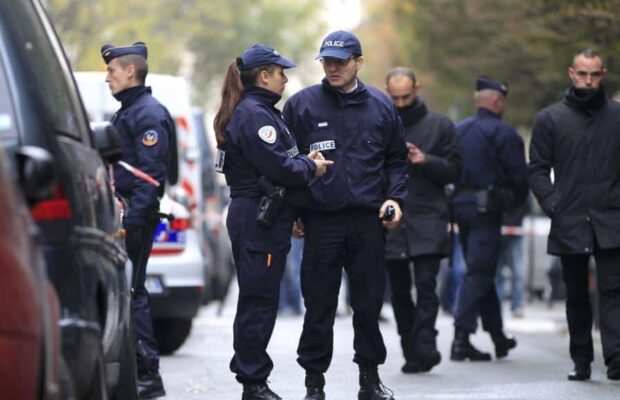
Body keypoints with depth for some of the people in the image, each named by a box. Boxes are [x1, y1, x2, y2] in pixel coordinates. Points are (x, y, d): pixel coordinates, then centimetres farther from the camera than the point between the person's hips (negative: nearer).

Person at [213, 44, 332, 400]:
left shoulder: (259, 111, 19)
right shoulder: (253, 114, -14)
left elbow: (279, 159, 19)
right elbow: (275, 165, -22)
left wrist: (304, 161, 3)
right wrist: (311, 167, -7)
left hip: (260, 220, 11)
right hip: (258, 221, -11)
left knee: (260, 300, 13)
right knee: (259, 300, -6)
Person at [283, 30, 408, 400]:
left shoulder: (381, 106, 8)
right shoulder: (302, 104, 1)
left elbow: (396, 159, 15)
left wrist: (394, 198, 1)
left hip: (369, 220, 2)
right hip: (321, 220, -2)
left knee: (369, 301, 7)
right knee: (319, 305, 1)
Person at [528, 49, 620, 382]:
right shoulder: (550, 119, 6)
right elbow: (537, 170, 5)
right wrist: (553, 206, -7)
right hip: (569, 225, 1)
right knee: (576, 295, 9)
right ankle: (581, 361, 15)